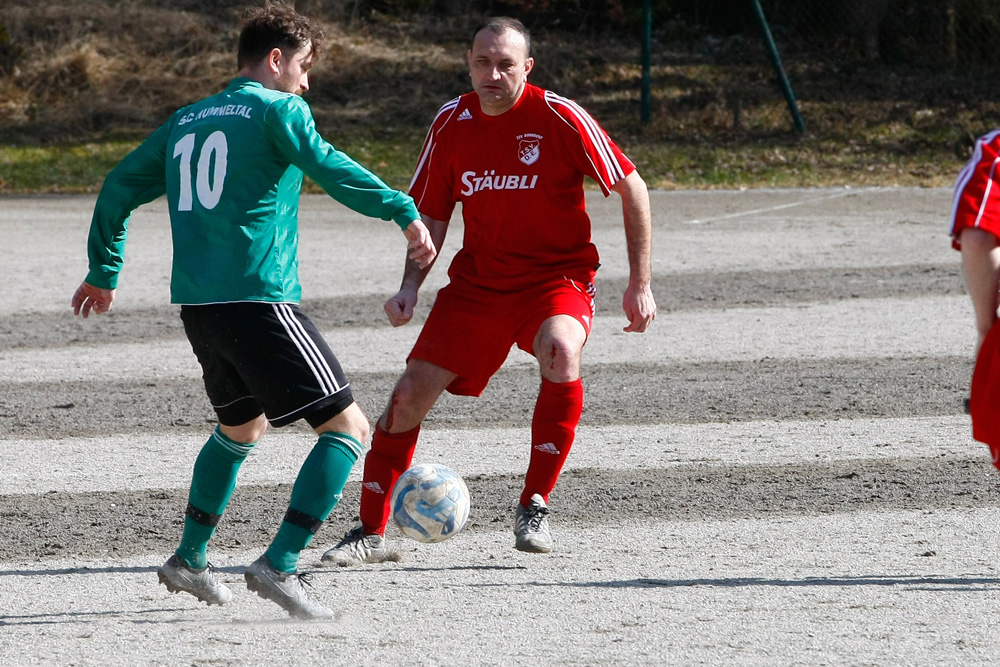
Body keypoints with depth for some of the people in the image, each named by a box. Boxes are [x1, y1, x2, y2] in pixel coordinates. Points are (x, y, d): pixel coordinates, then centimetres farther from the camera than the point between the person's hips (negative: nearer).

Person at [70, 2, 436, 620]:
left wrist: (104, 273, 35)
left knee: (243, 425, 31)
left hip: (197, 306, 8)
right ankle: (279, 565, -17)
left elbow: (118, 188, 24)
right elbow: (324, 166, -20)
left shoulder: (186, 122, 20)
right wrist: (404, 211, -22)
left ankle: (190, 559, 31)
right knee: (349, 427, -6)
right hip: (260, 300, -8)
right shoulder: (278, 109, -2)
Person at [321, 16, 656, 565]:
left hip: (557, 277, -4)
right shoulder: (452, 123, -1)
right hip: (477, 281, 4)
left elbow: (631, 189, -6)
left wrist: (640, 284, -8)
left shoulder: (558, 117, -14)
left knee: (560, 351, -35)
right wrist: (410, 287, -4)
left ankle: (534, 507, -20)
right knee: (411, 392, -7)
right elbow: (431, 216, 11)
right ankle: (371, 531, 8)